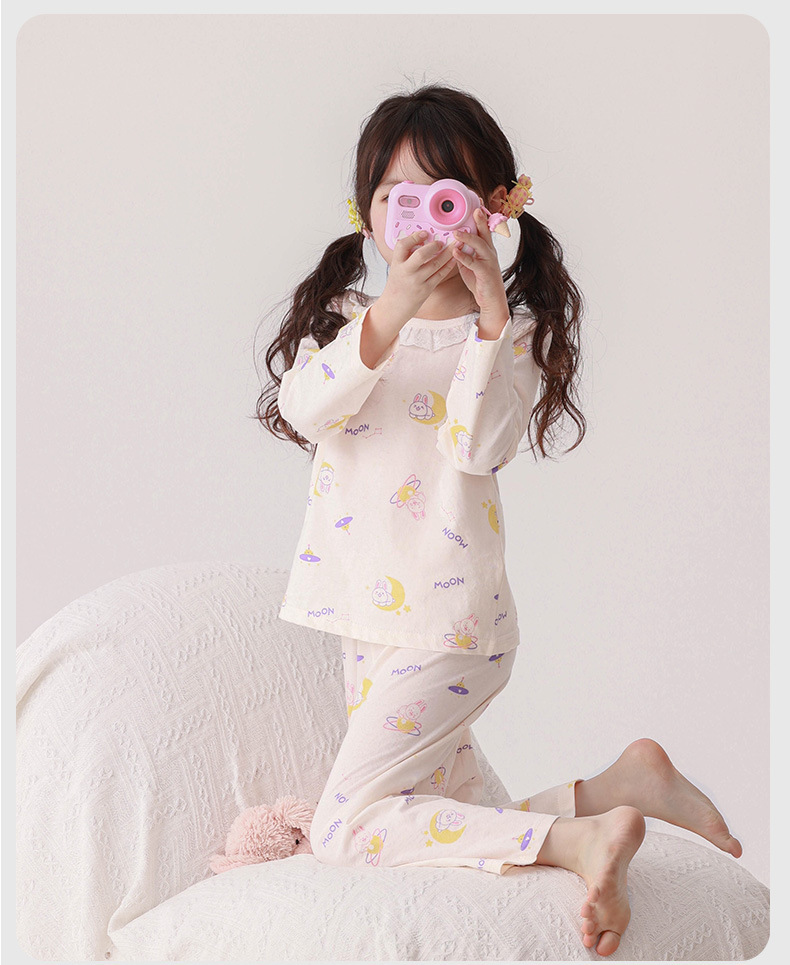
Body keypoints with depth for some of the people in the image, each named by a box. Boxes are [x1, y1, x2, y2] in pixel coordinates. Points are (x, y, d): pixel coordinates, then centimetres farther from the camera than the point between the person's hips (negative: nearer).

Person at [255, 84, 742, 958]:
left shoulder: (512, 330, -3)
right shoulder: (346, 319, 8)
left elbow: (481, 447, -19)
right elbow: (305, 410, -14)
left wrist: (491, 313, -25)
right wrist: (392, 310, -27)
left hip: (451, 629, -6)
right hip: (370, 625, 6)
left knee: (345, 832, -15)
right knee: (448, 830, 6)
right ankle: (618, 787, 13)